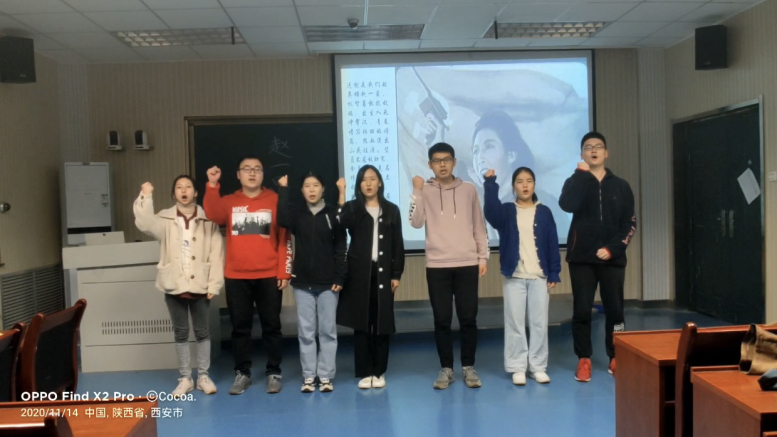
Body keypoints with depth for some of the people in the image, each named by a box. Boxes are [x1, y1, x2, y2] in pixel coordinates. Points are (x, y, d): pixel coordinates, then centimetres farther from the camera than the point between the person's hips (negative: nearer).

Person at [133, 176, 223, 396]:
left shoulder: (207, 220, 2)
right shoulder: (165, 219, 5)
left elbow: (216, 254, -3)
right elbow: (144, 223, -15)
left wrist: (214, 284, -9)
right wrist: (145, 197, -23)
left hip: (200, 286, -1)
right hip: (175, 286, 1)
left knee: (202, 331, 8)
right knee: (180, 333, 9)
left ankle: (203, 376, 21)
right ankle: (185, 378, 20)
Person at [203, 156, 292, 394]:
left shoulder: (275, 200, 4)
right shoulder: (229, 202, 8)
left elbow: (285, 238, 1)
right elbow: (213, 214, -14)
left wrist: (284, 271, -4)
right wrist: (212, 185, -22)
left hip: (269, 276, -1)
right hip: (236, 277, 1)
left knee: (271, 326, 6)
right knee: (240, 326, 8)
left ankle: (274, 373, 17)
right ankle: (242, 373, 19)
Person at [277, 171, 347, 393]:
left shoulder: (333, 214, 1)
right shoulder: (296, 214, 5)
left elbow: (340, 248, -1)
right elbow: (281, 220, -18)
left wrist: (340, 277, -8)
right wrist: (283, 190, -16)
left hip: (328, 282, -1)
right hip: (303, 282, 1)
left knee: (328, 330, 4)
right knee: (306, 331, 5)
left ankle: (325, 375, 11)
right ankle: (309, 375, 13)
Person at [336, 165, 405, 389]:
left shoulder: (391, 210, 9)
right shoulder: (352, 208, 5)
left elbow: (398, 245, 7)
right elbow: (340, 225, -19)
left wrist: (397, 274, 1)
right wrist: (341, 196, -25)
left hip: (383, 272, 1)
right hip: (359, 272, -1)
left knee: (382, 323, 3)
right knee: (361, 323, 1)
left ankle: (379, 372, 14)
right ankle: (364, 373, 9)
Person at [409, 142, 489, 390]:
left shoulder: (468, 190, 8)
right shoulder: (425, 191, 4)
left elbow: (479, 226, 10)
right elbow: (416, 223, -10)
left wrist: (483, 257, 6)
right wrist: (417, 192, -15)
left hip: (467, 264, 1)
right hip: (437, 266, -1)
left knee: (468, 319, 3)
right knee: (442, 320, 3)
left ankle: (468, 367, 17)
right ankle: (446, 369, 15)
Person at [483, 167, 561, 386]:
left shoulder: (544, 212, 6)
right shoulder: (506, 211, 3)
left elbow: (552, 244, 5)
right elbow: (491, 212, -21)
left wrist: (554, 273, 1)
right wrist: (490, 184, -30)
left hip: (539, 276, 1)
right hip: (514, 277, -1)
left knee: (539, 323, 5)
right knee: (515, 324, 2)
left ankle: (538, 366, 15)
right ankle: (517, 367, 10)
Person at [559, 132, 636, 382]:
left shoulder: (620, 186, 9)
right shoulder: (576, 182, 6)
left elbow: (629, 224, 4)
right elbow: (567, 205, -18)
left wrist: (612, 249, -9)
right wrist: (582, 173, -13)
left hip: (612, 258, 1)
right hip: (582, 258, -1)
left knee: (614, 310, 5)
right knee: (582, 311, 0)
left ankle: (616, 358, 18)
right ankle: (584, 360, 10)